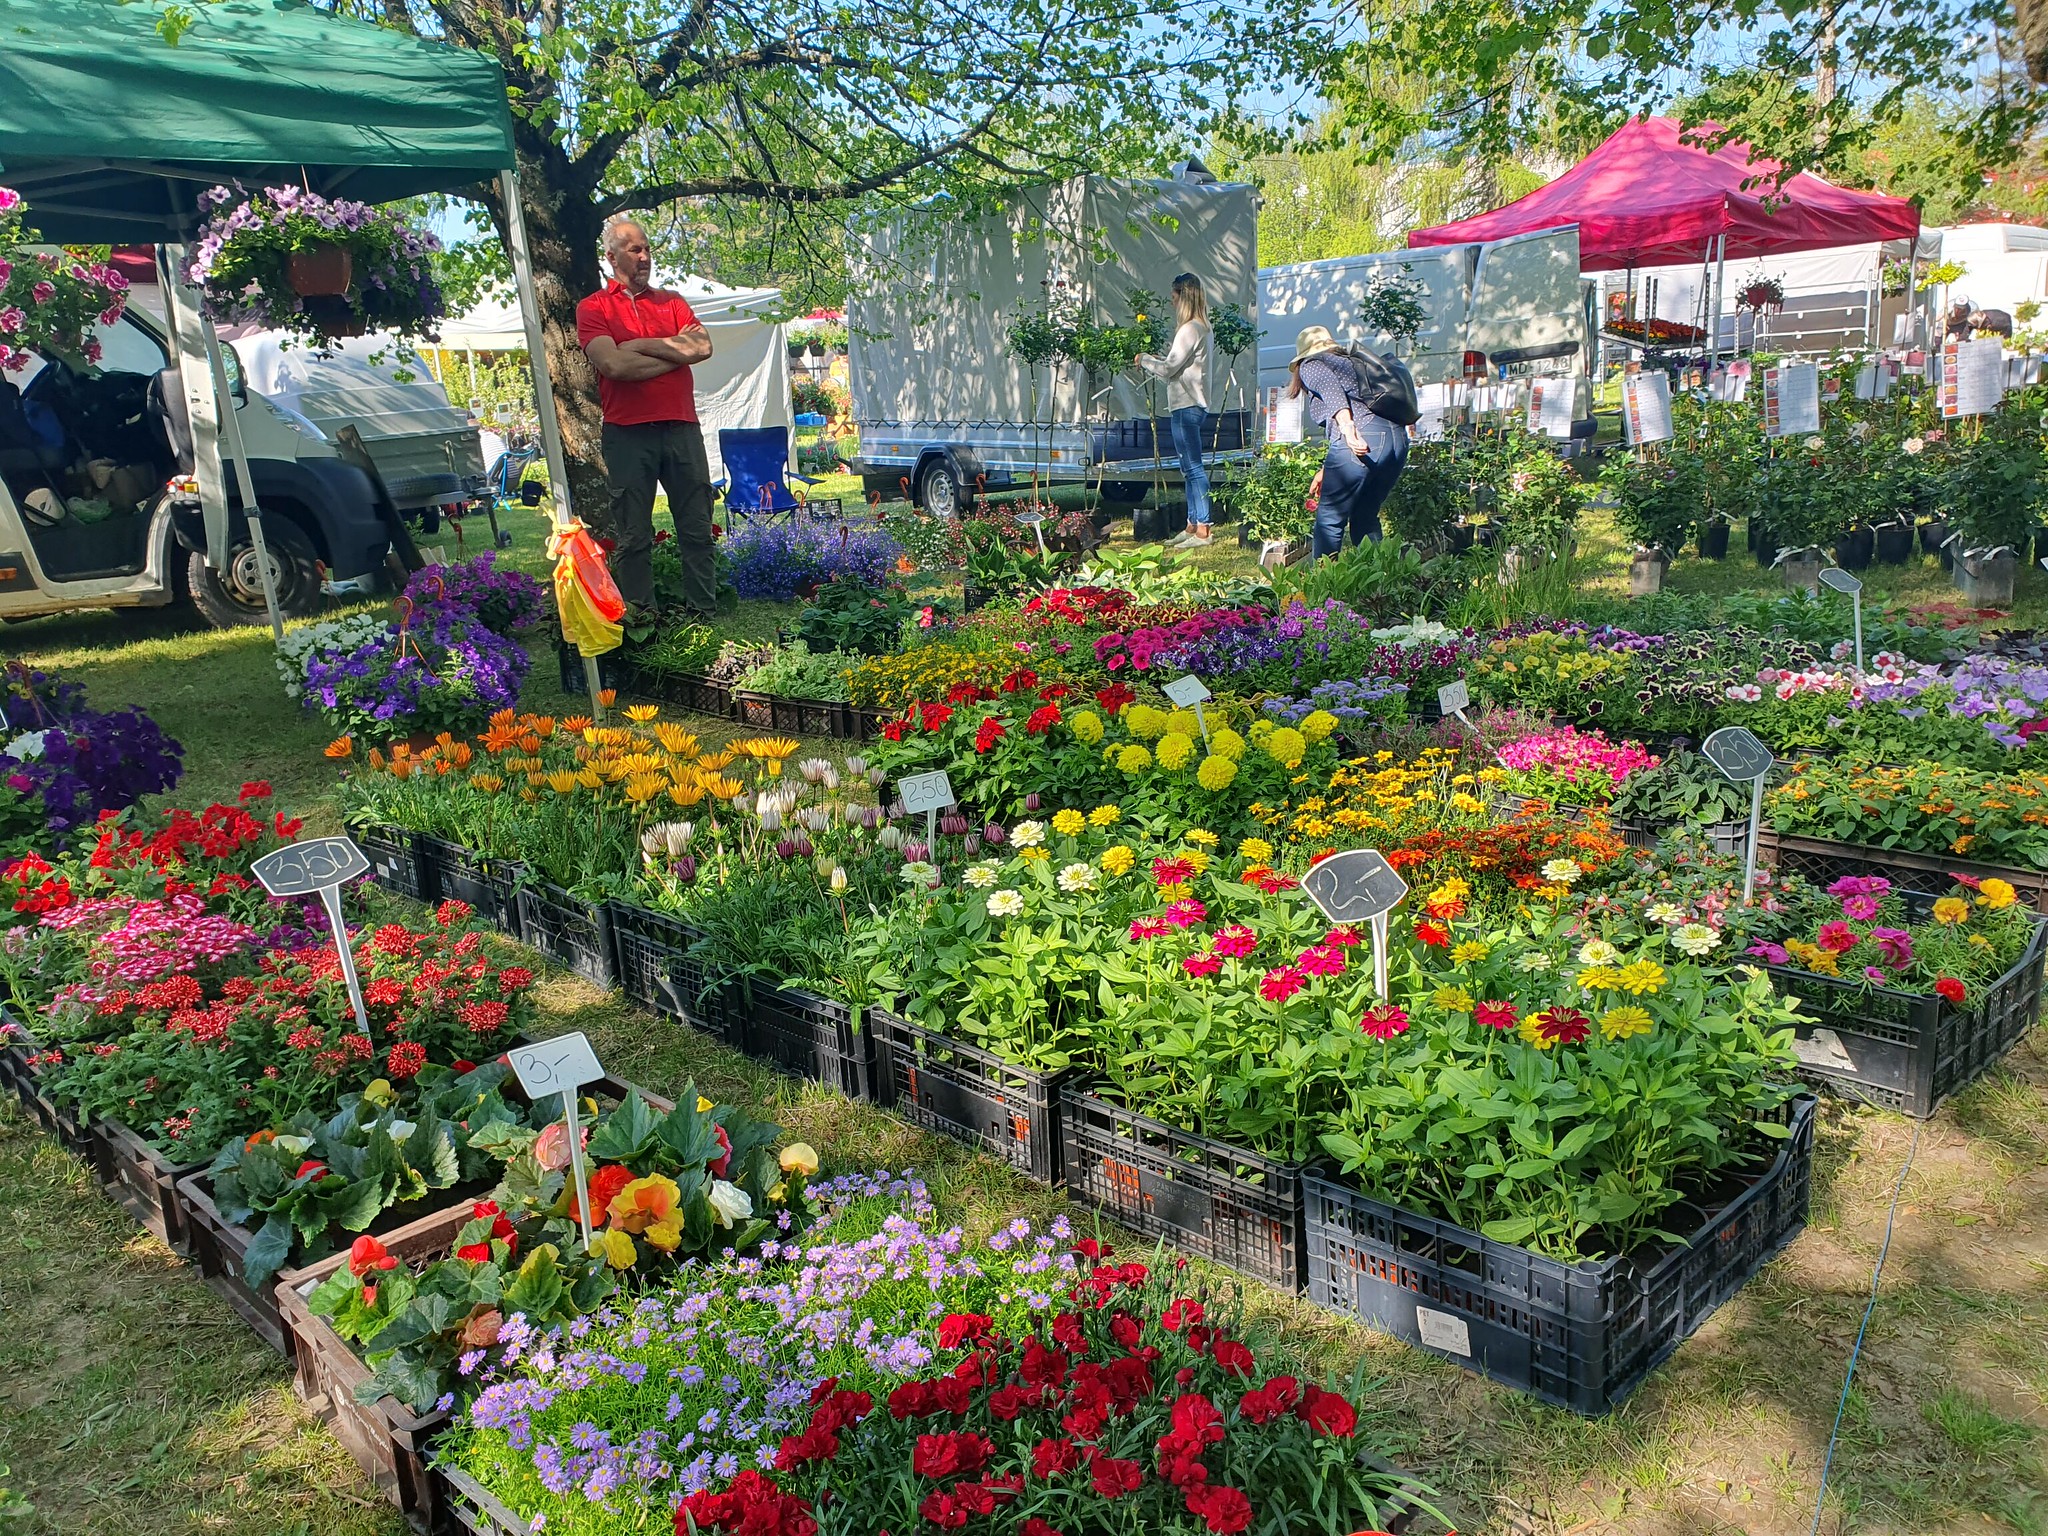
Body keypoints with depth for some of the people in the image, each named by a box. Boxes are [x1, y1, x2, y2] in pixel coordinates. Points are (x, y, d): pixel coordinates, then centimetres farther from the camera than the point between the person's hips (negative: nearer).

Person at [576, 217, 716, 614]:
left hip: (682, 427, 3)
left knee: (697, 528, 6)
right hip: (628, 432, -3)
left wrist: (640, 345, -6)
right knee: (633, 535, 2)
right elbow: (614, 365, -13)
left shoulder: (673, 302, 15)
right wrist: (677, 351, -4)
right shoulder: (593, 308, 4)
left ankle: (704, 611, 14)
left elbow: (704, 346, -2)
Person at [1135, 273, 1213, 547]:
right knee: (1189, 468, 14)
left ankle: (1202, 530, -9)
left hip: (1187, 406, -10)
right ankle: (1193, 525, 19)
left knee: (1193, 468, -9)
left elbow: (1168, 368, -16)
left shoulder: (1190, 329, -15)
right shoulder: (1200, 328, 16)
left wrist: (1144, 360, 0)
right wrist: (1152, 361, 16)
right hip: (1190, 404, 10)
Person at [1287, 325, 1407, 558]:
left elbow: (1332, 391, -9)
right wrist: (1326, 471, 43)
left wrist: (1347, 428, -26)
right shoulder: (1349, 362, 35)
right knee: (1365, 518, 21)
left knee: (1329, 519, 1)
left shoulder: (1310, 365, 14)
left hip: (1363, 439, -8)